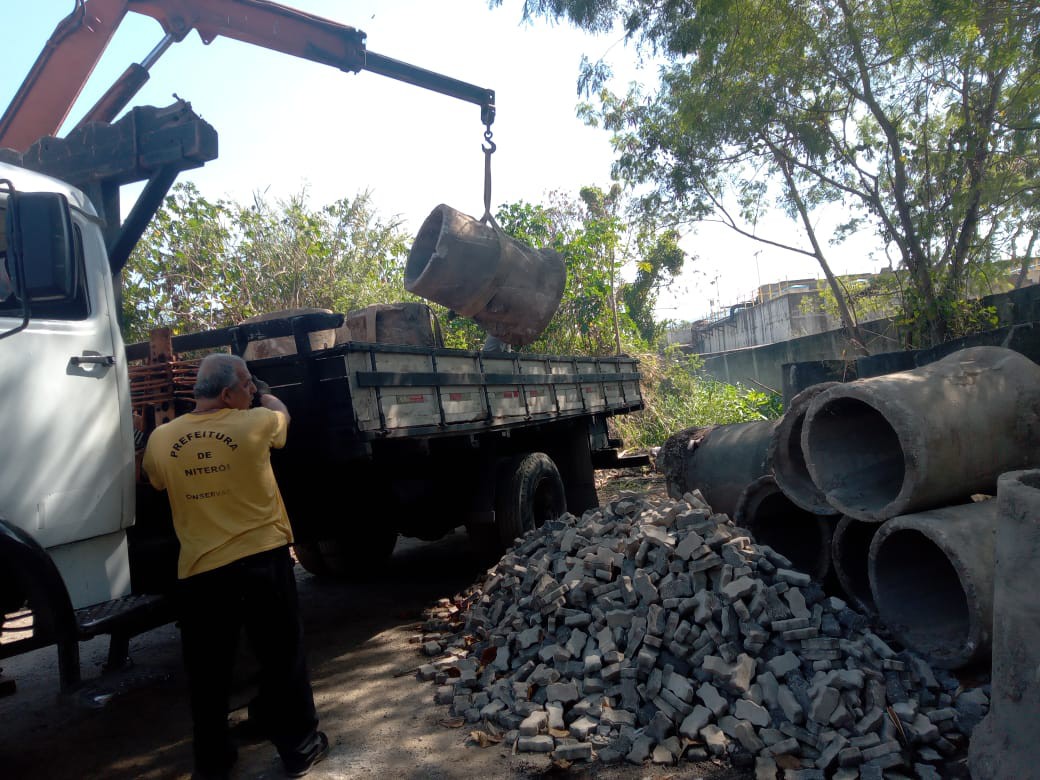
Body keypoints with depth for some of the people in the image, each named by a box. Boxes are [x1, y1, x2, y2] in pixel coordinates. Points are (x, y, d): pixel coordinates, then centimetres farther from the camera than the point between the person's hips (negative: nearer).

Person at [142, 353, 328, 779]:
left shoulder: (161, 439, -1)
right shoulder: (255, 423, -10)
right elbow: (281, 413, 14)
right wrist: (266, 395, 34)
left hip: (199, 569, 2)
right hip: (262, 559, -2)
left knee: (207, 672, 16)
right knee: (282, 658, 12)